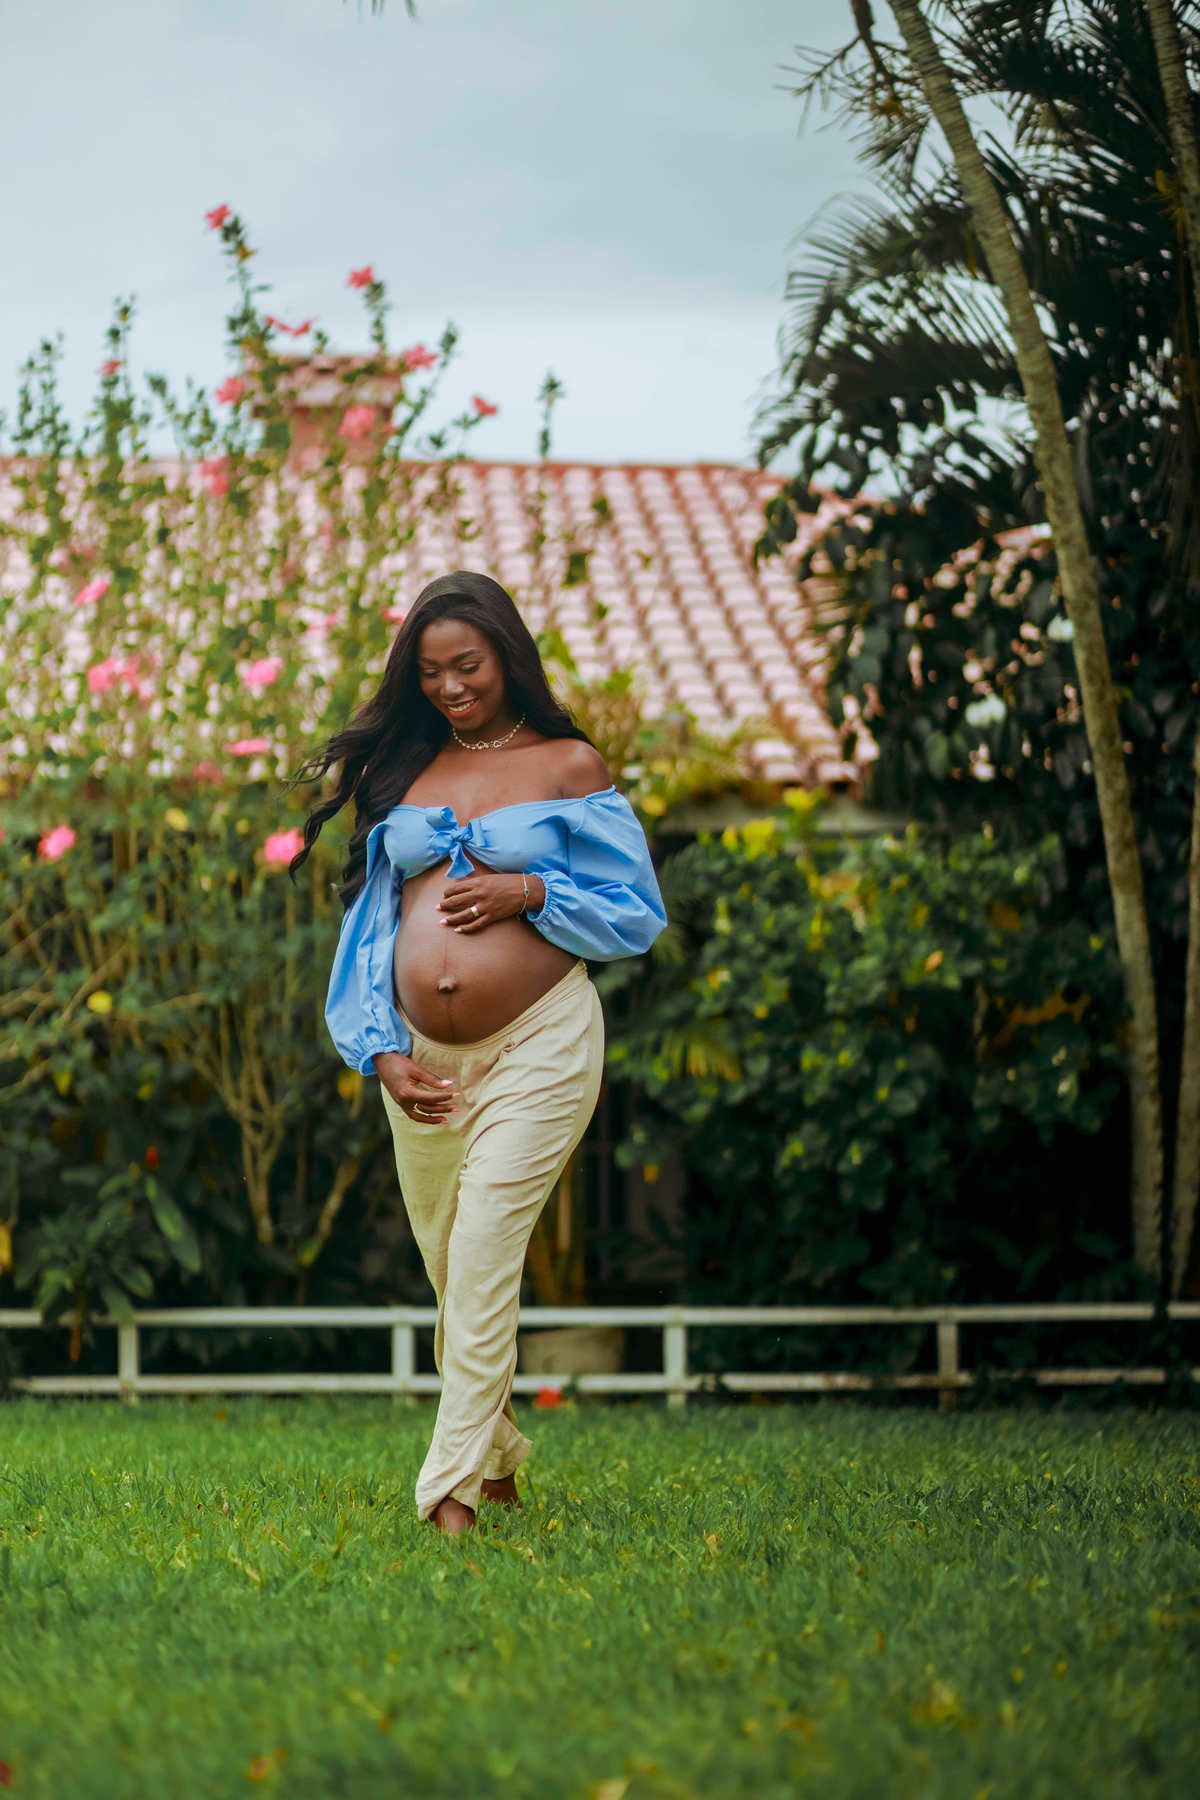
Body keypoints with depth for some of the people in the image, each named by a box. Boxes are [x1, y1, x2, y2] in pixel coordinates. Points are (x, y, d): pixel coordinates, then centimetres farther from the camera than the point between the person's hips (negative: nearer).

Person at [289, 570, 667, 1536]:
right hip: (420, 1057, 5)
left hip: (539, 1045, -4)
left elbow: (638, 914, 2)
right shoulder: (404, 774, 13)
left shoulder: (570, 765, 3)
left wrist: (529, 892, -13)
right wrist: (381, 1051, 0)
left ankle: (455, 1485, -12)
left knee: (485, 1253, -14)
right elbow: (369, 920, 12)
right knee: (449, 1266, 12)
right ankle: (500, 1455, 32)